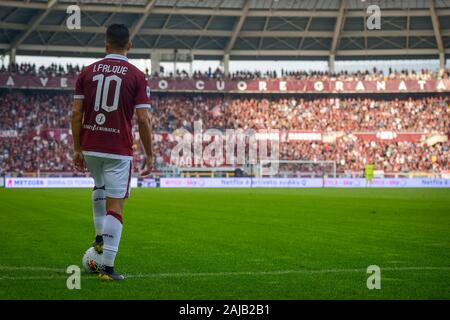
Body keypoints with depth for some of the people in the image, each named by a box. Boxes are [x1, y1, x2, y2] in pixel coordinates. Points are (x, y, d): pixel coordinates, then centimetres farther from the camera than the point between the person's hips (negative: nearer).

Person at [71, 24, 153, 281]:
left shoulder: (87, 72, 6)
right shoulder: (137, 76, -2)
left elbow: (76, 113, 4)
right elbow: (144, 119, -7)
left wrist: (77, 149, 12)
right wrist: (149, 156, 2)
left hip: (90, 147, 4)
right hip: (119, 150, -4)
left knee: (100, 188, 33)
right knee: (115, 207, -1)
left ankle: (100, 238, 30)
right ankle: (107, 267, -7)